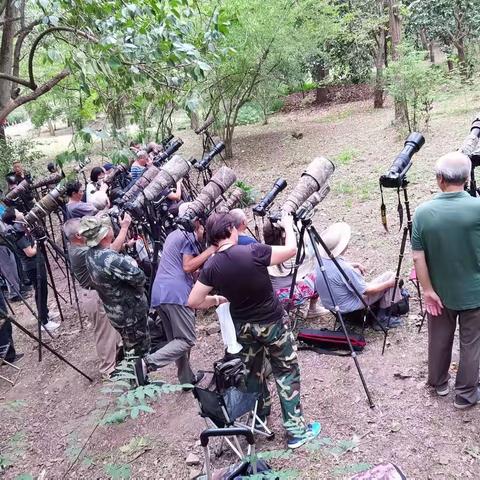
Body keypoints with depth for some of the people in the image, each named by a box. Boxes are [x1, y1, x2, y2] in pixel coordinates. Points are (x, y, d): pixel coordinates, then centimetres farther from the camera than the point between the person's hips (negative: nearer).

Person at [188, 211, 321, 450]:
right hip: (272, 323, -4)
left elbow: (194, 302, -7)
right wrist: (288, 225, 8)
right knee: (287, 373, 9)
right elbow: (291, 249, -9)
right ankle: (296, 430, 14)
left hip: (242, 327, 4)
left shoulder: (211, 266, -12)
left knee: (252, 372, 23)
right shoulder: (253, 251, -22)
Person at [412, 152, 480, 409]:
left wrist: (428, 290, -5)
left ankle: (438, 383, 39)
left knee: (439, 339, 20)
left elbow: (418, 257, -12)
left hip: (439, 292, 2)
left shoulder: (423, 212, -14)